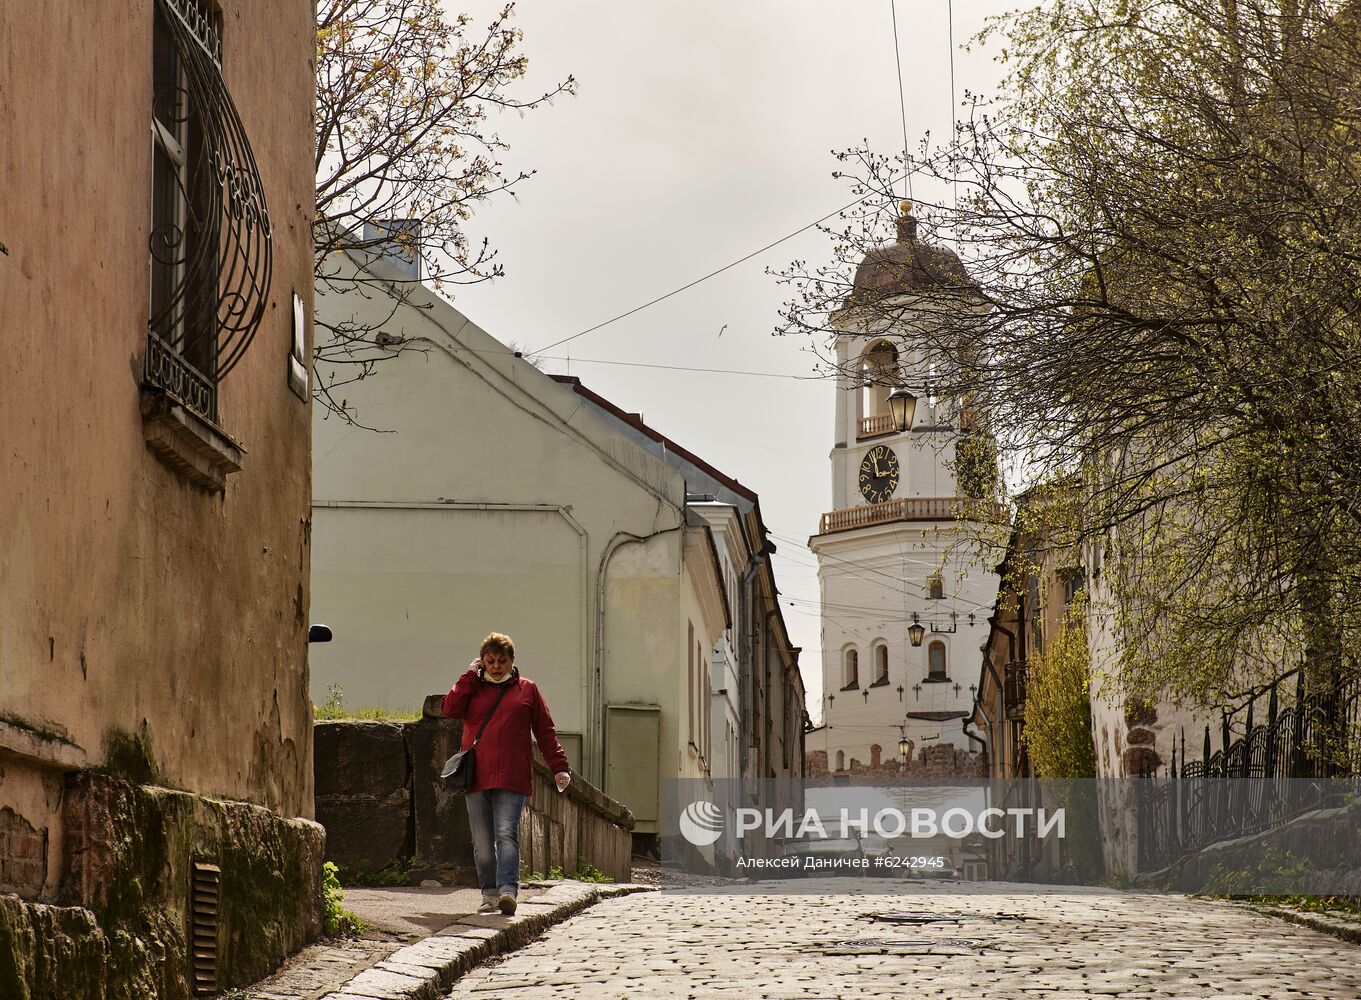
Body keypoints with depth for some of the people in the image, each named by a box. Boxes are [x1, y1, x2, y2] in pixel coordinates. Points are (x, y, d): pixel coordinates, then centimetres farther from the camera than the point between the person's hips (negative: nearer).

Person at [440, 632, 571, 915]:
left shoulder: (526, 689, 12)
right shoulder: (472, 688, 14)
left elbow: (545, 732, 12)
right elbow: (449, 709, -5)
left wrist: (559, 767, 6)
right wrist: (470, 676, -1)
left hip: (512, 777, -2)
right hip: (476, 777, 2)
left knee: (507, 834, -16)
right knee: (482, 841, 4)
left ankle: (508, 891, -25)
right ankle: (490, 894, 11)